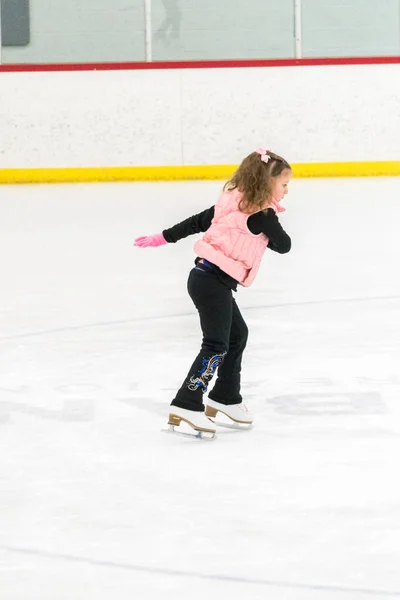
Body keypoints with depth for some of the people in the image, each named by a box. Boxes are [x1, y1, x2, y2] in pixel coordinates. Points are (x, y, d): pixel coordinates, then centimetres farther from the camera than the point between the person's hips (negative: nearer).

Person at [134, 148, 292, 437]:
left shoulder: (233, 203, 13)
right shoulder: (263, 215, -11)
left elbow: (196, 221, 17)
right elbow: (284, 245, -3)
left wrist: (163, 238, 24)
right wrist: (267, 236, 17)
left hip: (207, 276, 10)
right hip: (214, 281, -10)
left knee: (237, 334, 22)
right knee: (216, 345, -11)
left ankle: (226, 397, 32)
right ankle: (186, 406, -16)